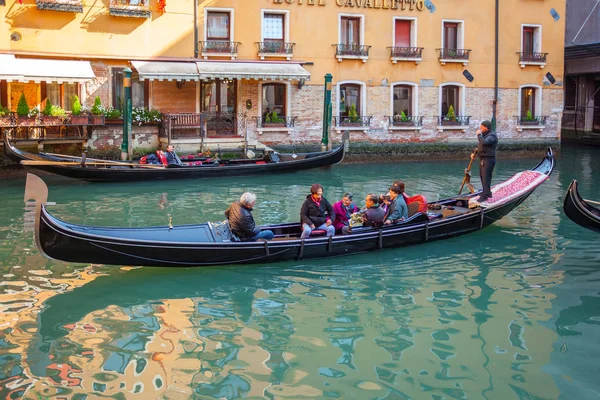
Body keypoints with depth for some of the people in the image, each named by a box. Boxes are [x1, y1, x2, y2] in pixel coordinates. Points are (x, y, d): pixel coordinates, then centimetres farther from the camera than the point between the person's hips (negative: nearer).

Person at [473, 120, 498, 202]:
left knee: (486, 177, -11)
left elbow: (483, 142, -34)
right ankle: (487, 192, 32)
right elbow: (480, 146, 24)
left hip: (488, 160, -10)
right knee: (482, 176, 18)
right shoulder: (485, 135, 14)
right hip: (482, 159, 10)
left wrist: (479, 135, -20)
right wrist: (474, 153, 14)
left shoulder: (491, 136, -17)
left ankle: (485, 195, -11)